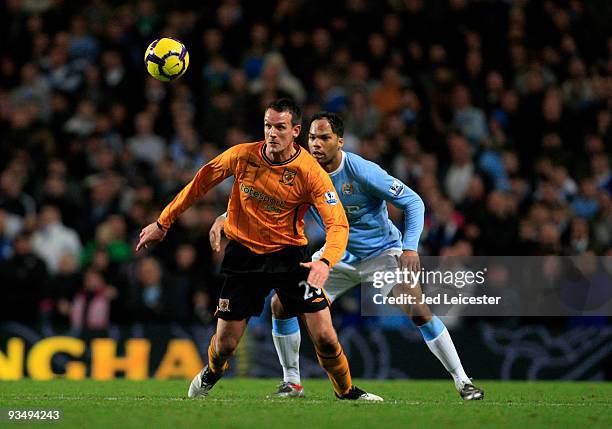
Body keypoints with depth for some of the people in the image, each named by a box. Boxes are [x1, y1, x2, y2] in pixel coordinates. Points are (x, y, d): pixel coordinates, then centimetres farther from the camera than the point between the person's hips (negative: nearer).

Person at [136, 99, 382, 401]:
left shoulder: (311, 173, -16)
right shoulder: (242, 156, -10)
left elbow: (338, 223, -20)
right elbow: (200, 183, 4)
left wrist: (325, 261, -39)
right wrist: (163, 223, 8)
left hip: (288, 255, -1)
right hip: (243, 253, 1)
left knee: (324, 335, -11)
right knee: (224, 344, 2)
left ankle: (347, 392, 15)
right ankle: (210, 375, 38)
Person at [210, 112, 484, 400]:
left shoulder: (362, 171, -25)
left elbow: (413, 202, -18)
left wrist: (410, 248, -29)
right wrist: (225, 217, -23)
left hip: (382, 252, -4)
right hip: (337, 256, 5)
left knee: (419, 311, -23)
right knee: (281, 304, -7)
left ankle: (462, 382, -10)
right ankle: (291, 383, 8)